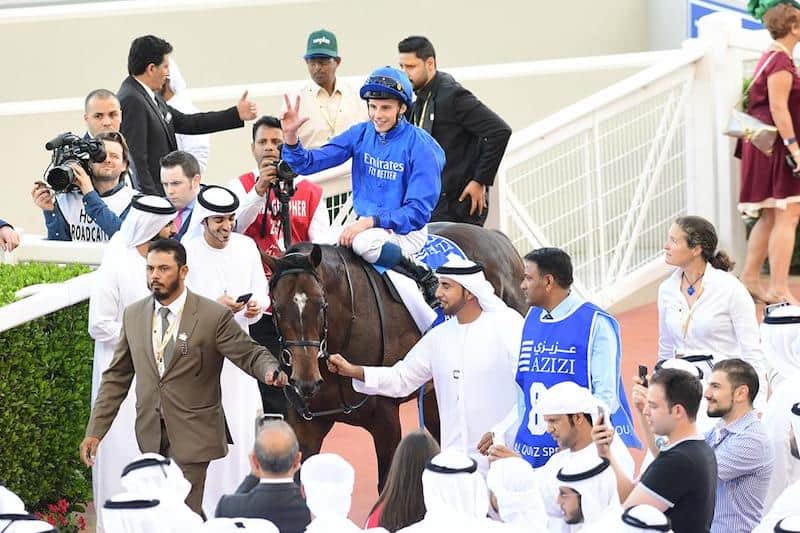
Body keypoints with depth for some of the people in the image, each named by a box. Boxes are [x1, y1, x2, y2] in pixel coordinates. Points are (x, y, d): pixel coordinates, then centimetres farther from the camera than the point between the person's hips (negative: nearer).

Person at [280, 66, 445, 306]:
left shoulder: (421, 147, -14)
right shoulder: (361, 134, 2)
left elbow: (418, 212, -19)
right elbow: (309, 162, -1)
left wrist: (370, 221, -30)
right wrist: (291, 137, -21)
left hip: (405, 230, -6)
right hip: (365, 225, 6)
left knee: (365, 243, -37)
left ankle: (423, 276, -15)